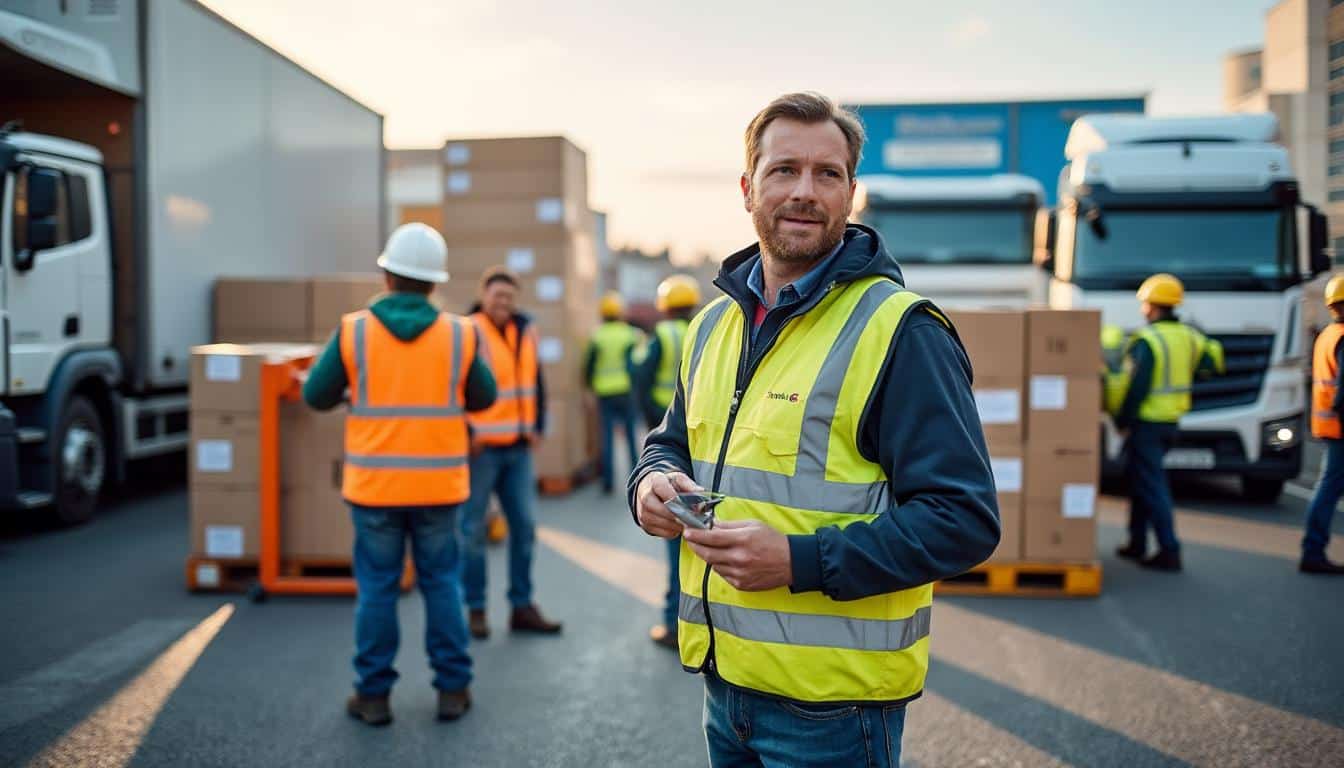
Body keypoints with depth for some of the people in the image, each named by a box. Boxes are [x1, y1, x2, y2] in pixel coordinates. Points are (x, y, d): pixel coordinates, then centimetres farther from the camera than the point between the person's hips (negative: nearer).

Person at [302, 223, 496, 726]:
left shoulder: (354, 331, -6)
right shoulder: (460, 335, -4)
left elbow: (317, 396, 2)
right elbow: (482, 399, 9)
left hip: (374, 483, -1)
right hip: (438, 483, 1)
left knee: (377, 588, 9)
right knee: (441, 584, 12)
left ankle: (374, 695, 15)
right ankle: (452, 689, 16)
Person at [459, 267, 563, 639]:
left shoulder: (525, 331, 11)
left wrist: (537, 427, 10)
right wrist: (465, 434, -13)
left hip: (518, 447, 6)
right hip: (480, 448, -6)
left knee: (524, 525, 8)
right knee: (473, 529, 1)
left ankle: (522, 607, 18)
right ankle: (476, 610, 12)